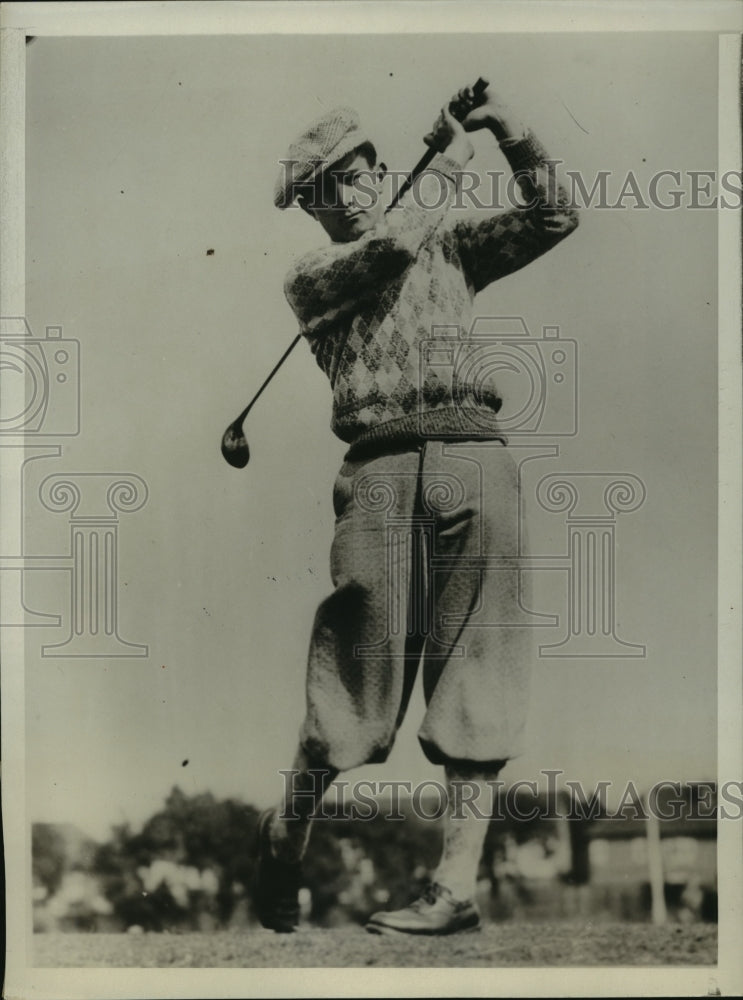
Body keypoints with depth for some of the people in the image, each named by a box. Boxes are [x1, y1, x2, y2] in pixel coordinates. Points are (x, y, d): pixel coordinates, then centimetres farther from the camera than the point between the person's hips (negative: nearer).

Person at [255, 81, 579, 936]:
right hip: (383, 467, -2)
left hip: (478, 457, 3)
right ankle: (285, 834, 20)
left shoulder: (447, 246, 24)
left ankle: (457, 880, -1)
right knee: (363, 663, -4)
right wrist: (448, 160, 9)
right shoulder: (311, 276, 13)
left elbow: (552, 218, 20)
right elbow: (396, 241, -6)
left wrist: (507, 131, 10)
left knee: (475, 667, -4)